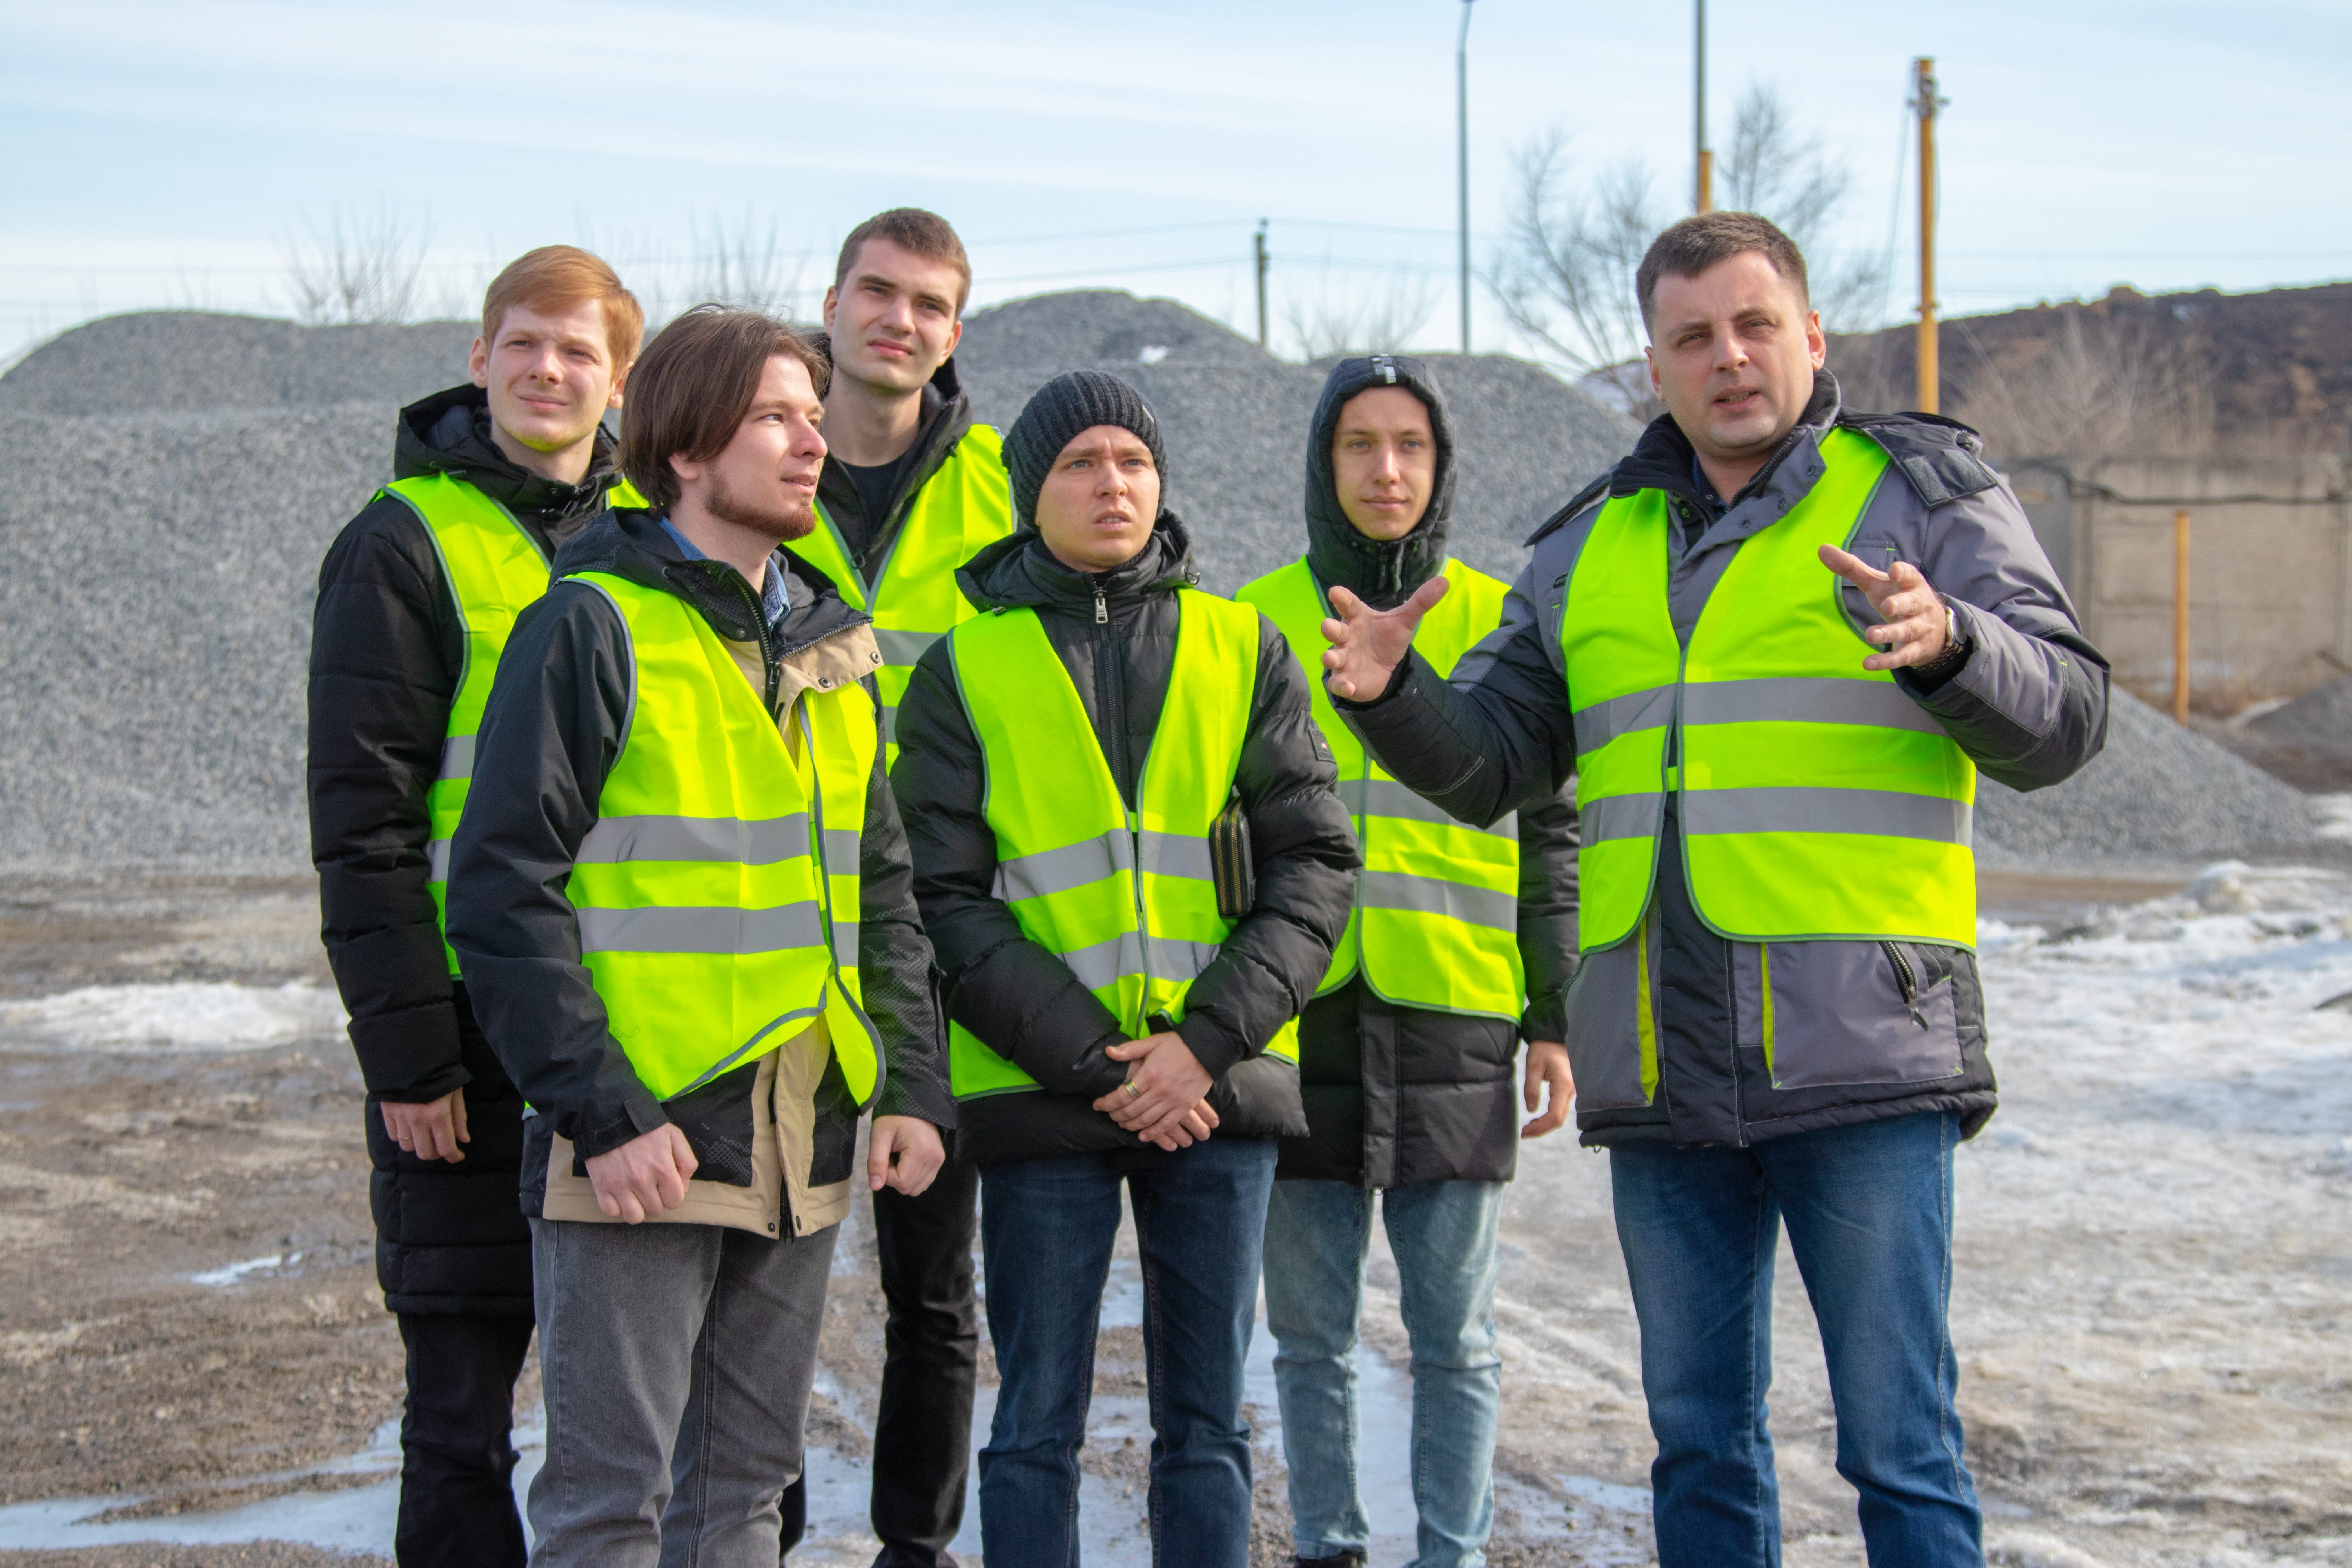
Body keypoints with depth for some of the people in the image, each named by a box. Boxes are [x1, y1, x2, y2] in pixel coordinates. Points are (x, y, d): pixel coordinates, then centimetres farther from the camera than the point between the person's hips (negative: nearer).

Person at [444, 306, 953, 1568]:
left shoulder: (829, 646, 15)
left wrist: (913, 1082, 7)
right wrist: (601, 1111, -17)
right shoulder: (593, 627, -8)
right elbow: (505, 894, -12)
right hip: (641, 1148, -7)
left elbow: (882, 889, 19)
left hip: (802, 1148, 7)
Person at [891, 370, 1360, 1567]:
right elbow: (945, 901, -3)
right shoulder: (963, 671, 5)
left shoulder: (1243, 650, 9)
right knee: (1037, 1423, 4)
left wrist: (1207, 1040, -10)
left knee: (1206, 1421, 8)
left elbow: (1316, 863, 3)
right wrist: (1089, 1058, -13)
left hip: (1220, 1087, 2)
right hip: (1039, 1096, -1)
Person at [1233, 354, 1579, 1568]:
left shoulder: (1498, 625, 6)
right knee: (1310, 1330, 7)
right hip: (1296, 1015, 1)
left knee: (1454, 1332, 4)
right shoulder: (1251, 624, 7)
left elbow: (1549, 836, 9)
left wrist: (1554, 1019, 3)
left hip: (1454, 1018, 0)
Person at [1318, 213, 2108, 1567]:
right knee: (1701, 1437, 13)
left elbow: (2065, 716, -6)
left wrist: (1945, 644, -27)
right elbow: (1491, 763, 15)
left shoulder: (1923, 493, 3)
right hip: (1659, 1066, 5)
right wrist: (1393, 696, -6)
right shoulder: (1595, 543, 15)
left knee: (1899, 1442, -3)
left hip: (1860, 1050, -5)